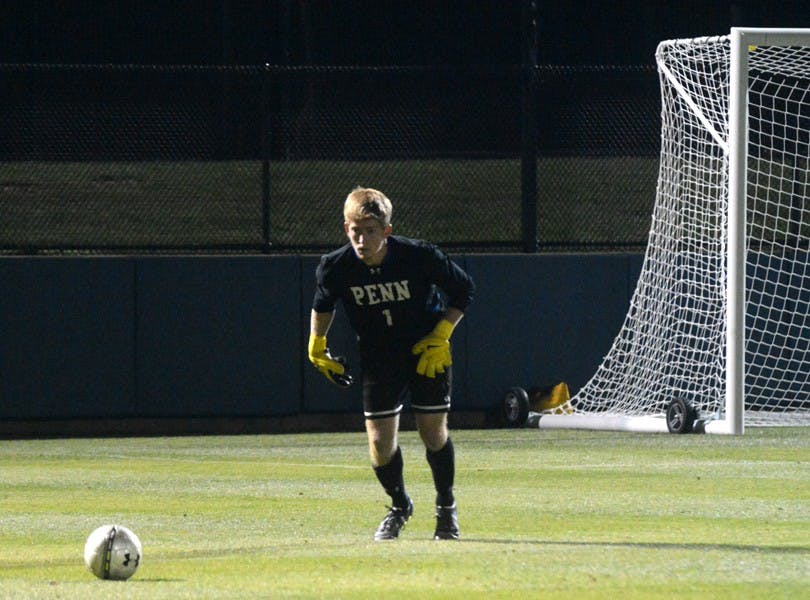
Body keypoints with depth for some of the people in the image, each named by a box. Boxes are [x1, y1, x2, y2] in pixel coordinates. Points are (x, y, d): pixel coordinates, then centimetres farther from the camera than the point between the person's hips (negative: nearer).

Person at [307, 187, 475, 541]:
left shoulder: (420, 257, -25)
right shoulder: (335, 268, -19)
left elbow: (463, 290, -7)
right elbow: (322, 304, 7)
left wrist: (440, 337, -12)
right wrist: (317, 347, 5)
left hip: (428, 353, -1)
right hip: (378, 358, 1)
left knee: (433, 432, 0)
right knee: (380, 441, -6)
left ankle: (446, 508, 26)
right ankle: (399, 507, 23)